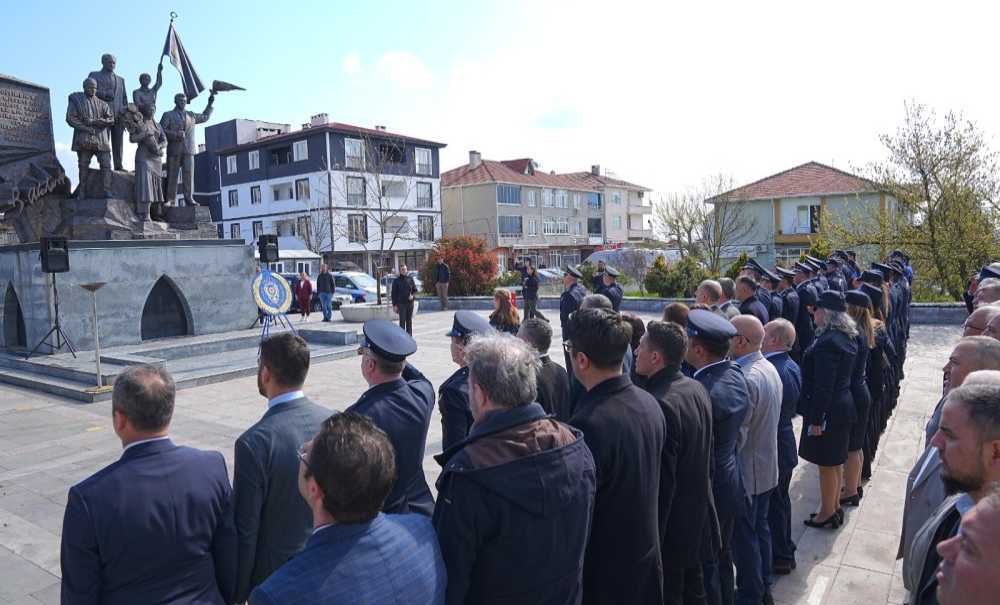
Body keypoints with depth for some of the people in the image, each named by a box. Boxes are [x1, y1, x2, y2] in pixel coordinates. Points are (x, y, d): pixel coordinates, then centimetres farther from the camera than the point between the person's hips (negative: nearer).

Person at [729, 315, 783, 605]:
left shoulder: (745, 379, -28)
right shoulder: (769, 368, 2)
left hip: (746, 471, -9)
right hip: (767, 466, 9)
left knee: (744, 537, 6)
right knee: (760, 528, 21)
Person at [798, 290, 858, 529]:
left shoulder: (827, 342, -23)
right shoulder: (847, 337, 6)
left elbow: (823, 386, -24)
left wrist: (816, 419, -19)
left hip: (828, 410, -9)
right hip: (844, 406, 9)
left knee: (826, 464, 5)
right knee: (836, 461, 20)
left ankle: (827, 513, 18)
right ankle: (835, 506, 34)